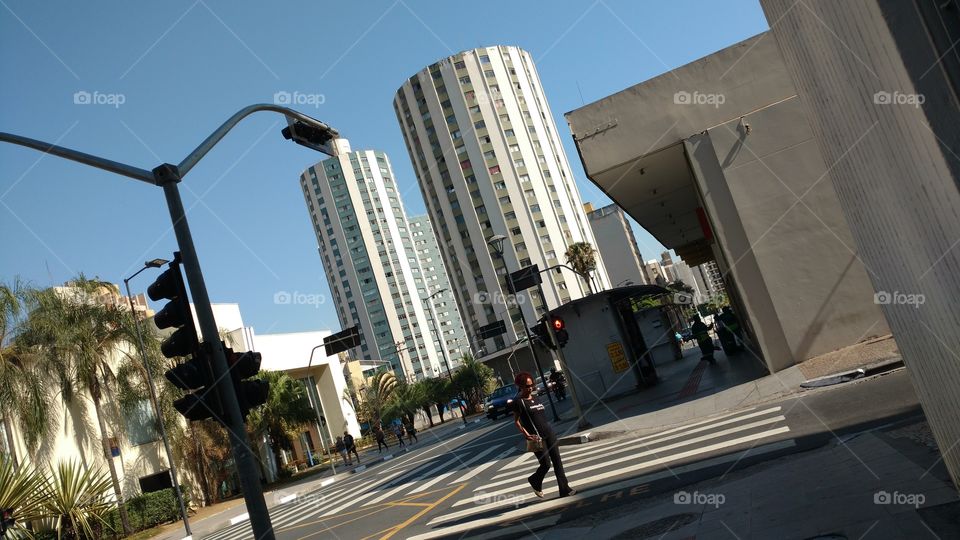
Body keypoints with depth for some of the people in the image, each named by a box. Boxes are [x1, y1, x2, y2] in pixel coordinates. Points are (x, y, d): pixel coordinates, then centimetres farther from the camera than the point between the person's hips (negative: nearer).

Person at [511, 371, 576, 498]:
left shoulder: (534, 398, 14)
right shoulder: (518, 401, -8)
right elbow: (516, 422, -9)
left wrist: (550, 431, 18)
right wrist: (527, 435, -18)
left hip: (549, 433, 7)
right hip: (536, 437, -7)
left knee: (557, 461, 3)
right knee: (546, 464, -3)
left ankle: (565, 489, 6)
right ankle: (535, 481, 27)